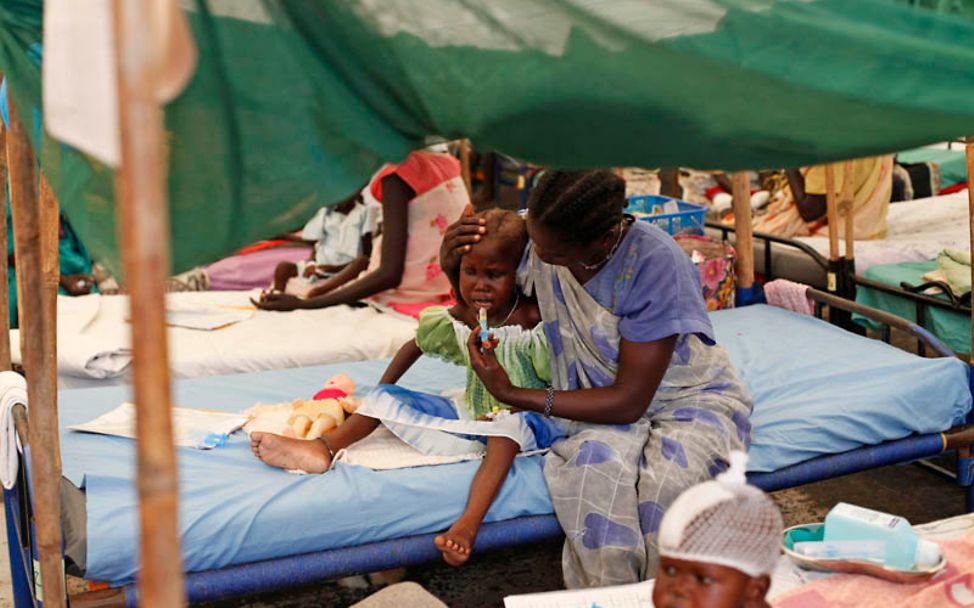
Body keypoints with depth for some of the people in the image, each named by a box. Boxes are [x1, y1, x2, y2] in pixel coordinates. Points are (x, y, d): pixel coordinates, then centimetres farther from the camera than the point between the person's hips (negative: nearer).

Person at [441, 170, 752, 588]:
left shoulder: (655, 263, -27)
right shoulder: (541, 243, -10)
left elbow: (628, 402, -23)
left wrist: (513, 394, -22)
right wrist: (453, 268, -12)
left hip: (690, 398, -3)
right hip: (608, 404, 4)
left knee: (663, 481, -36)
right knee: (596, 464, -33)